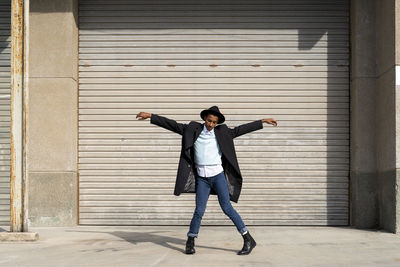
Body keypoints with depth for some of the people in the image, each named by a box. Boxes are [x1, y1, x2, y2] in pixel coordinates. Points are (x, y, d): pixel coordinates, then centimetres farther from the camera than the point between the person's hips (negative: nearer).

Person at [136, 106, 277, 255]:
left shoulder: (221, 132, 5)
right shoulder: (193, 130, 5)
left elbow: (241, 130, 8)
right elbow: (173, 125, 4)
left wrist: (262, 122, 6)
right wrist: (150, 116, 0)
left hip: (218, 176, -1)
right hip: (202, 178, 1)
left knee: (227, 208, -4)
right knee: (199, 211, -2)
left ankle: (248, 240, 2)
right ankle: (190, 242, 16)